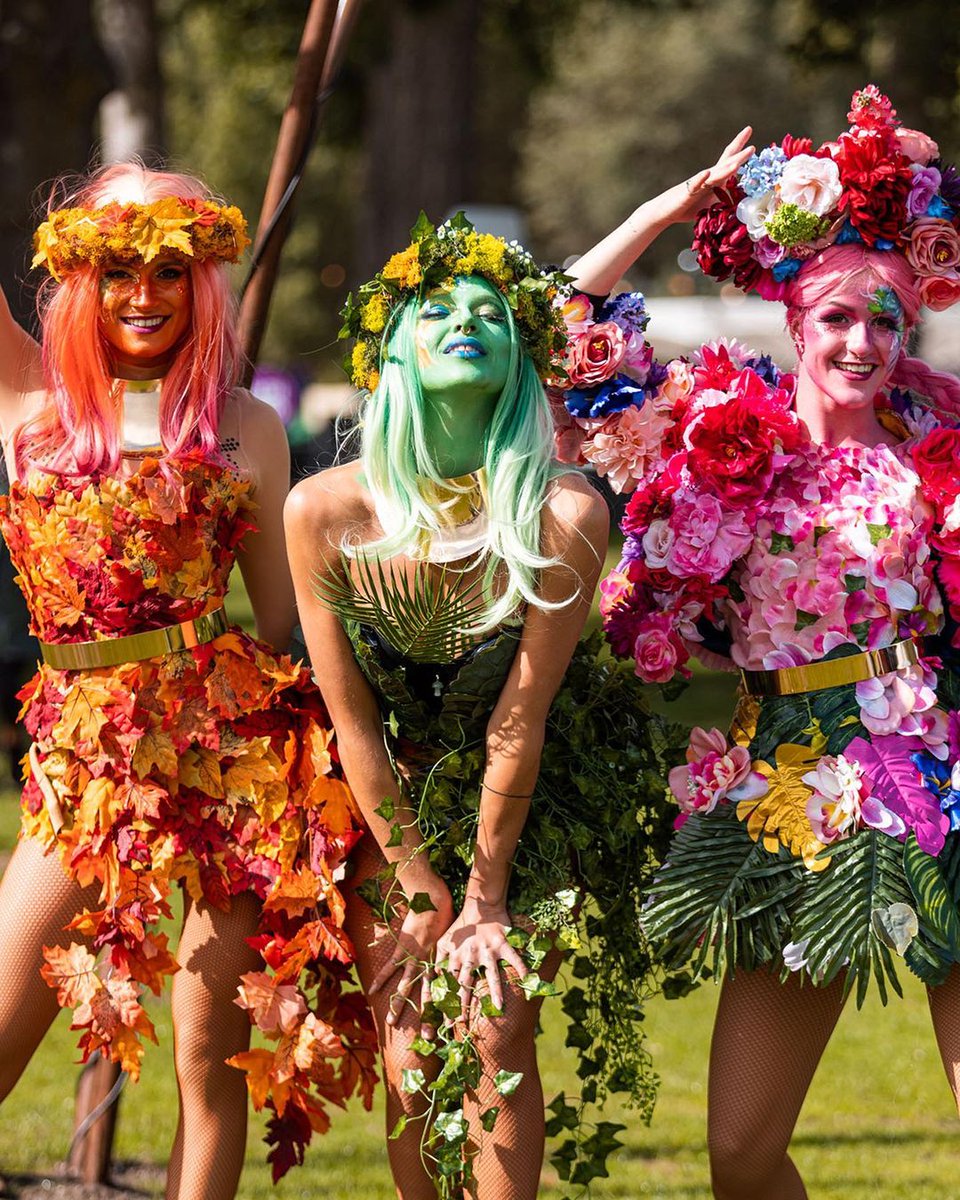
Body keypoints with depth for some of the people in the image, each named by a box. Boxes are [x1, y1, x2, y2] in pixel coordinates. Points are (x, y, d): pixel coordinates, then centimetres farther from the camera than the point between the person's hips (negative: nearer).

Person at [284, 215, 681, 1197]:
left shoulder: (562, 513, -24)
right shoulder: (324, 511, -20)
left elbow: (519, 721, -17)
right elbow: (352, 719, -11)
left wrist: (489, 895, -11)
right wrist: (423, 891, -6)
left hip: (523, 802, -1)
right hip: (390, 802, 1)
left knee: (493, 1032, -10)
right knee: (409, 1065, -2)